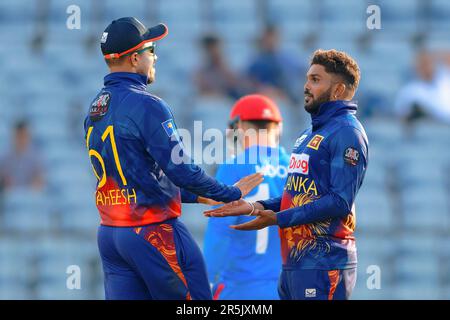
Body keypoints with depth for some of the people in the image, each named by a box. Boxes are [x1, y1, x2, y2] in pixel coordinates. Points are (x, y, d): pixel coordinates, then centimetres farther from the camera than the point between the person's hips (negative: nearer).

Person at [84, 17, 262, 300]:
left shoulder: (95, 110, 13)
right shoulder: (146, 106, -14)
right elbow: (182, 170, -17)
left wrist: (193, 195, 26)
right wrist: (231, 193, -3)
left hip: (109, 233, 8)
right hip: (152, 232, -8)